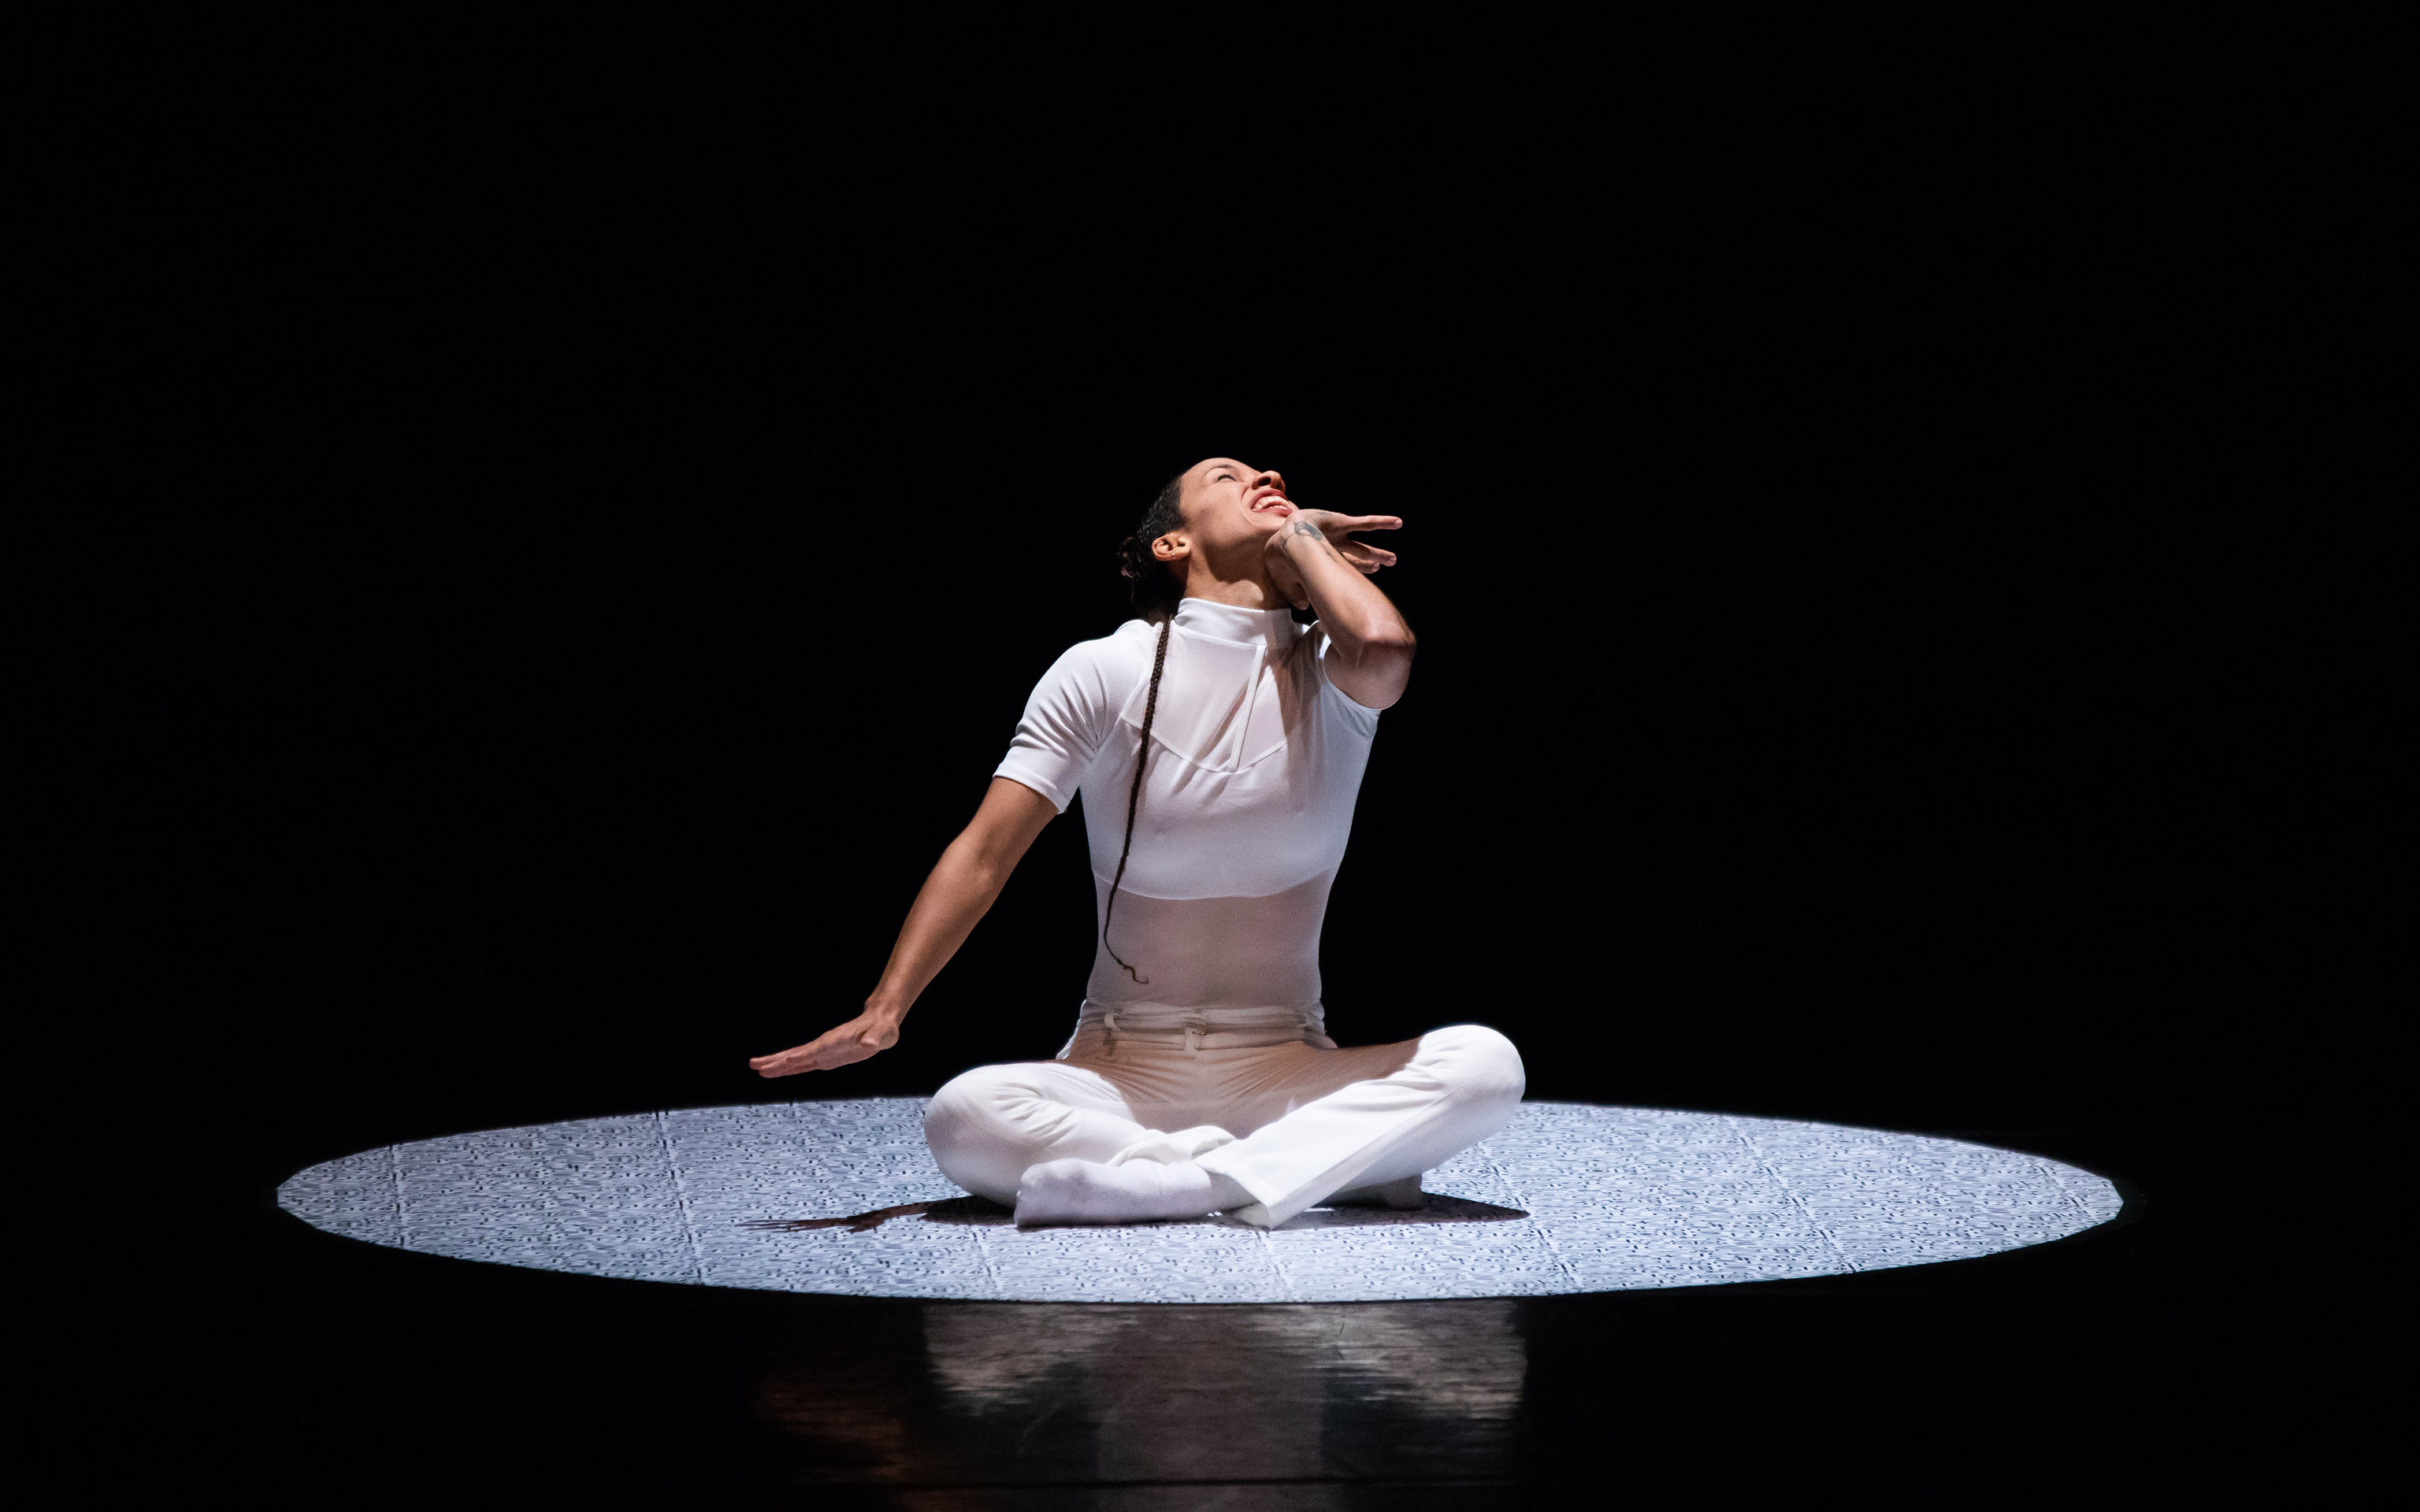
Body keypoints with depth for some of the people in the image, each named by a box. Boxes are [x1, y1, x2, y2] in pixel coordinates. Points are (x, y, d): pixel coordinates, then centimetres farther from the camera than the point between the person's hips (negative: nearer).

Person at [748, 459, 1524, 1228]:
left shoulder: (1327, 676, 2)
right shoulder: (1104, 672, -1)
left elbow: (1383, 647, -25)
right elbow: (984, 853, -6)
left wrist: (1301, 537, -4)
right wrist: (883, 1011, -18)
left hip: (1288, 1074, 1)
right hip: (1124, 1074, 0)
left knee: (1487, 1062, -26)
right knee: (964, 1115, -32)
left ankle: (1197, 1181, -33)